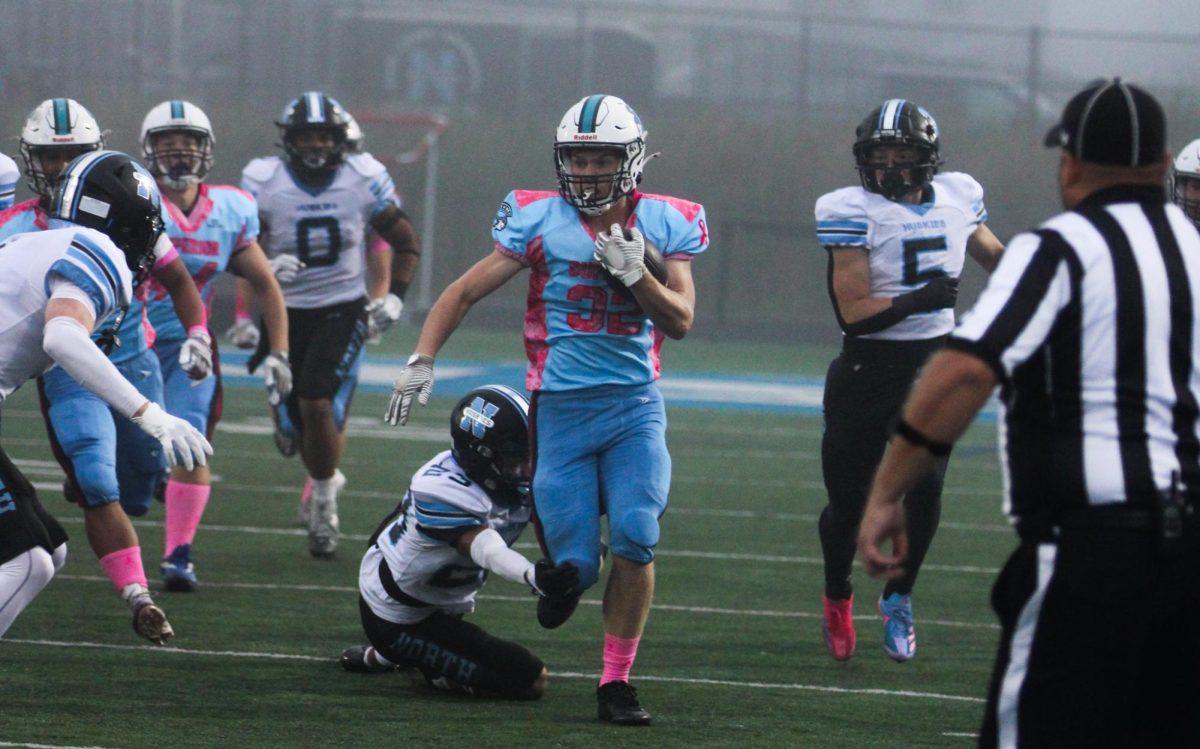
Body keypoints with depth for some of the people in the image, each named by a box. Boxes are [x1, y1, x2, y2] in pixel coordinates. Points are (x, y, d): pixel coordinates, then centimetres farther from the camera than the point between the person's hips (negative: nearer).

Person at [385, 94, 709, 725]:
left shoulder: (663, 224, 4)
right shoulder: (542, 221, -1)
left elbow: (680, 322, 1)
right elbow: (463, 293, 3)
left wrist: (635, 274, -15)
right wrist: (422, 361, -6)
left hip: (635, 405, 1)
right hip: (561, 408, -1)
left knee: (636, 538, -16)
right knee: (576, 565, -6)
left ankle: (616, 683, -2)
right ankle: (568, 569, 34)